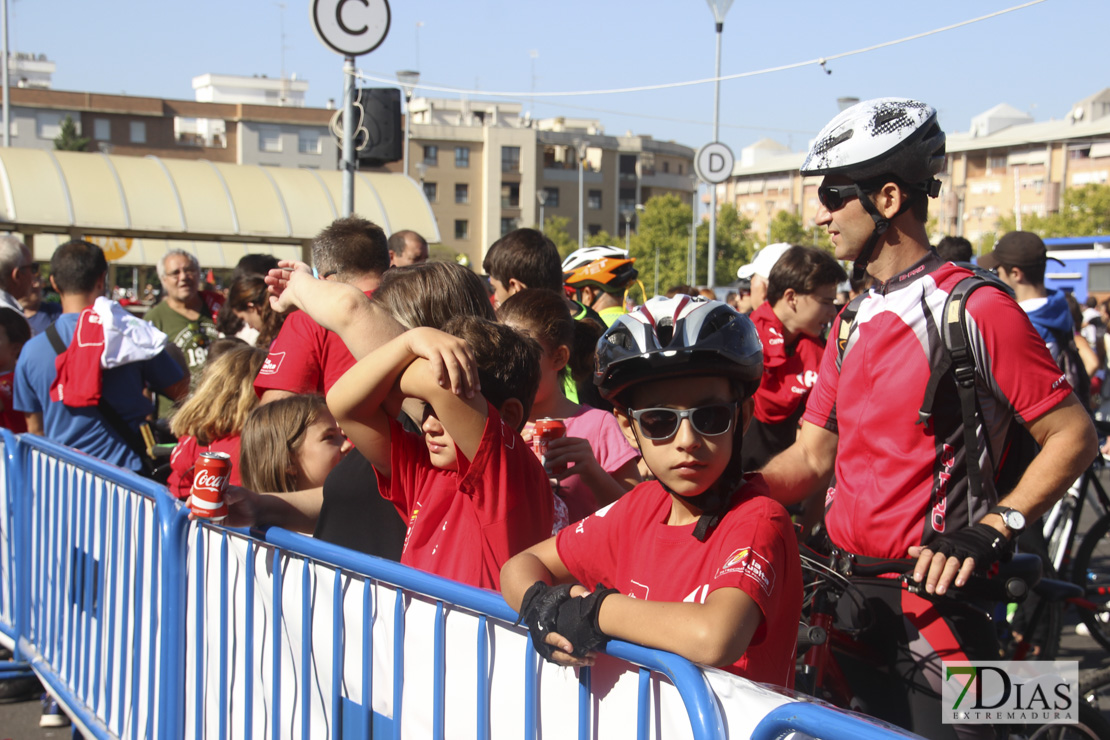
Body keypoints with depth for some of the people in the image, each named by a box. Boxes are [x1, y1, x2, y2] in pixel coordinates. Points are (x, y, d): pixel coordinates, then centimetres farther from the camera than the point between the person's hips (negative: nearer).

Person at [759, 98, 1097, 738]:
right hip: (849, 597, 8)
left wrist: (992, 527, -20)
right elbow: (812, 458, 10)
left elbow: (1074, 435, -10)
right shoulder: (853, 324, 12)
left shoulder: (976, 310, -12)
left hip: (935, 600, -7)